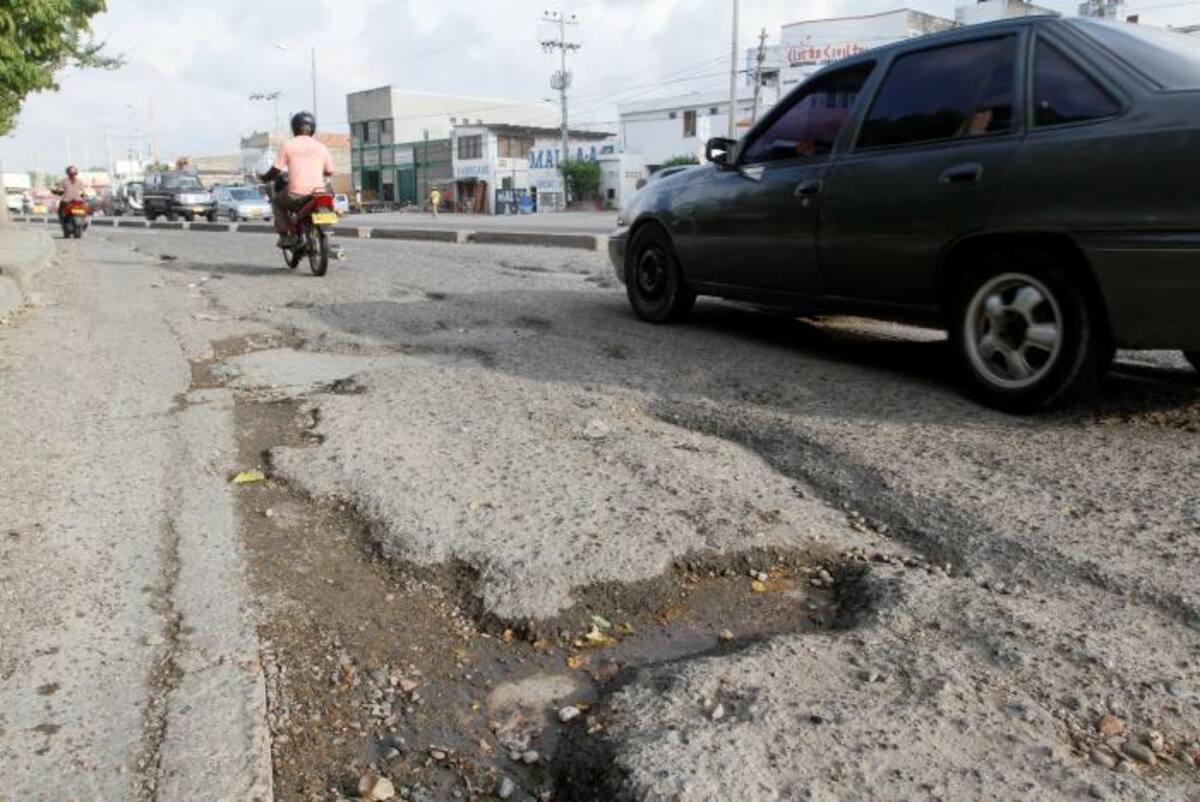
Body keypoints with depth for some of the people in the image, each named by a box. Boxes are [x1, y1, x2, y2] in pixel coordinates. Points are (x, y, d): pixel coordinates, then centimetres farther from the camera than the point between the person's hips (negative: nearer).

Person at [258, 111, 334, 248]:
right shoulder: (321, 147, 9)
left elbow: (276, 170, 2)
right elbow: (329, 172, 14)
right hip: (318, 193, 2)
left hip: (296, 194, -2)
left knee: (277, 201, 29)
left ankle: (284, 236, 15)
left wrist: (265, 178, 24)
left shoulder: (288, 145, 3)